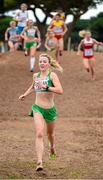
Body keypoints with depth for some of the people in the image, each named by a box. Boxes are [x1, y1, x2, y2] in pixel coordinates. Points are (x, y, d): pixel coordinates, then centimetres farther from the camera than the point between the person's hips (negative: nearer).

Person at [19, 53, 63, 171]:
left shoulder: (52, 75, -11)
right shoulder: (36, 76, 4)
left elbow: (60, 91, -24)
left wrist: (46, 87, -29)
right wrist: (25, 94, 17)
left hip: (50, 109, -1)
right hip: (37, 108, 1)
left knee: (50, 133, 21)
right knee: (39, 134, -17)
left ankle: (52, 146, 57)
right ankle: (39, 162, -25)